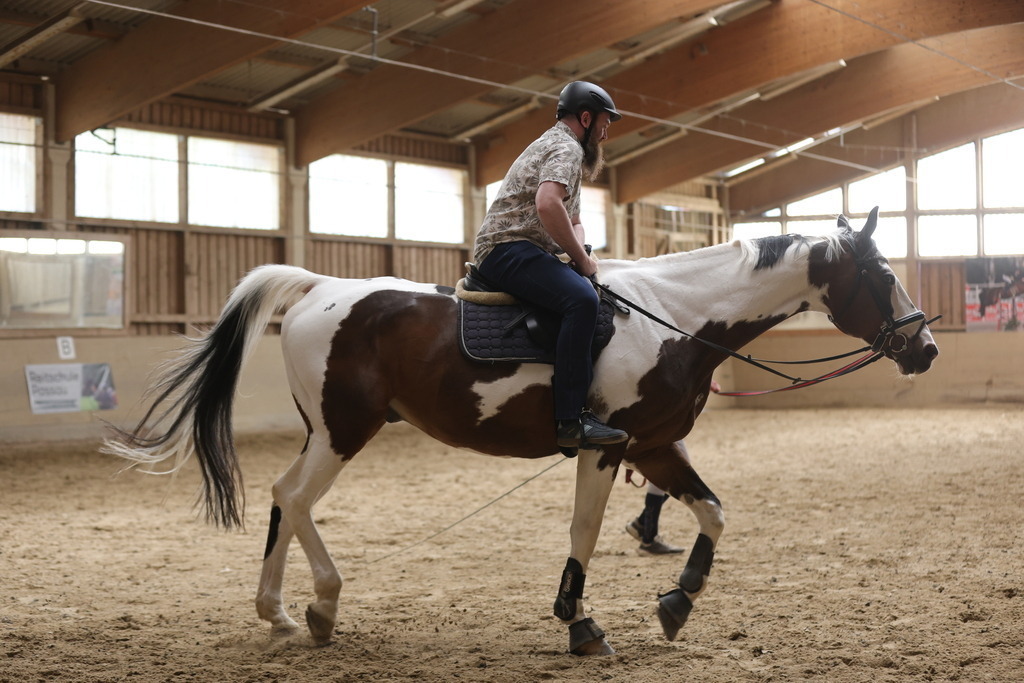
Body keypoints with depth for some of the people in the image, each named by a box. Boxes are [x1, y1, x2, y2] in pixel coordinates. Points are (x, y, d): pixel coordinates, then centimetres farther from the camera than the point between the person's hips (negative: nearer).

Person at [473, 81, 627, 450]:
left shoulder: (559, 146, 27)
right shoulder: (565, 147, -7)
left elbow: (573, 221, 30)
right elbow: (547, 204, -28)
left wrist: (580, 252, 7)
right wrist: (581, 258, -17)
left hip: (524, 252, 12)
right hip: (508, 249, -12)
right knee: (581, 298, -33)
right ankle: (571, 420, -36)